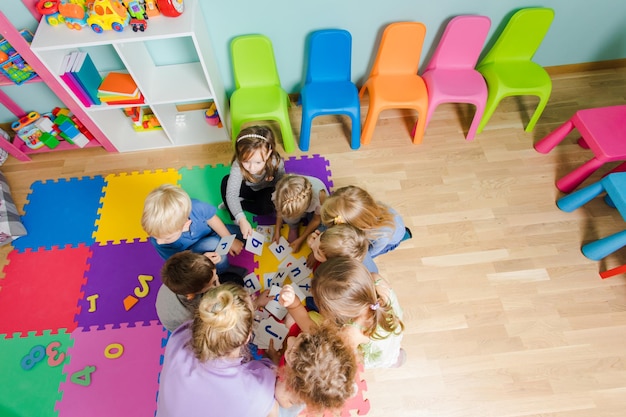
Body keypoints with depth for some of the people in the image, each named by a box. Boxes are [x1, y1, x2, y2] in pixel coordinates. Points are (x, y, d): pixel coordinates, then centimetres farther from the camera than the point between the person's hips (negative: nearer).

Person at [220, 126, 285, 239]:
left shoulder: (276, 163, -36)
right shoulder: (238, 165, -35)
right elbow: (231, 194, -40)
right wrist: (241, 219, -52)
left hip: (266, 191, -1)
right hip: (248, 190, 1)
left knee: (268, 208, -33)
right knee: (226, 181, -26)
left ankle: (237, 204, -8)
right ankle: (235, 222, -16)